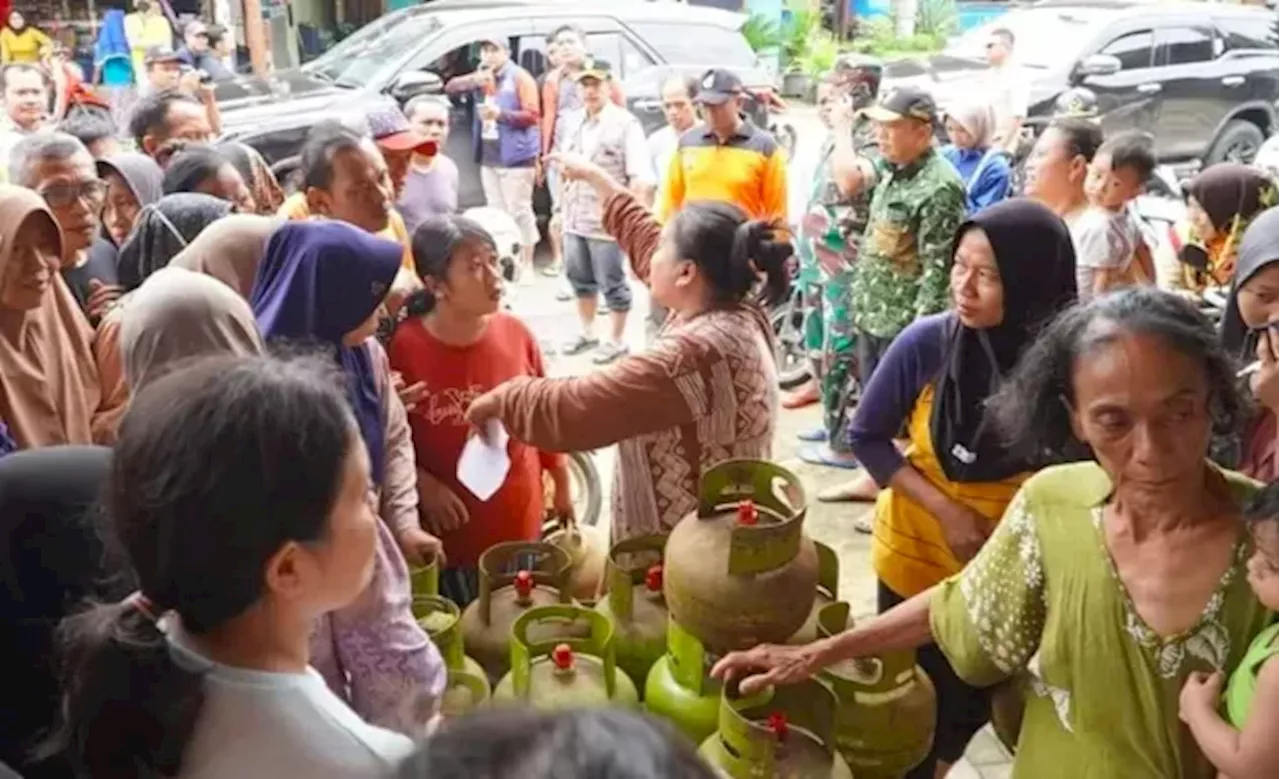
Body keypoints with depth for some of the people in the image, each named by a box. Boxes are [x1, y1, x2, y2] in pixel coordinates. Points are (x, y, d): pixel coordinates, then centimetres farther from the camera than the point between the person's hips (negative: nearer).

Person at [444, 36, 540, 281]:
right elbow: (451, 87, 8)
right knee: (497, 212, 11)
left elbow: (532, 115, -11)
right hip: (488, 157, 7)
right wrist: (474, 80, -10)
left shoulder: (520, 78, -4)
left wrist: (500, 114, -23)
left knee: (519, 210, -7)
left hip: (516, 157, -7)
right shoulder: (481, 78, 16)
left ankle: (526, 265, -1)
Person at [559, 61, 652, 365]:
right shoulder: (575, 122, 11)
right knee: (580, 279, 18)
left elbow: (641, 178, -15)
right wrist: (562, 209, 19)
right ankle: (587, 332, 34)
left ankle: (616, 341, 17)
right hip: (574, 219, 7)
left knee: (612, 284, 3)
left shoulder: (625, 123, -10)